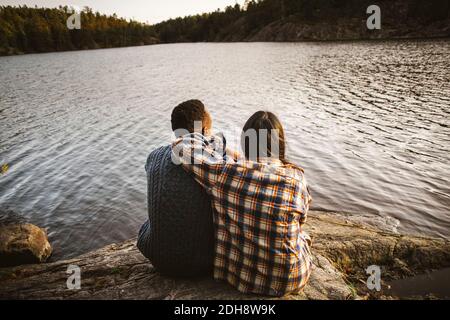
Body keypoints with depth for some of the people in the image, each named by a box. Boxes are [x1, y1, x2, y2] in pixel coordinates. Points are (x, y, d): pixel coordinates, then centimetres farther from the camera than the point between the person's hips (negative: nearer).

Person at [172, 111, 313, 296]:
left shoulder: (226, 172, -21)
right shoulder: (296, 179, -19)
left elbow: (181, 147, -9)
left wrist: (215, 144, 4)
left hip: (236, 273, 2)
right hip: (286, 281, -1)